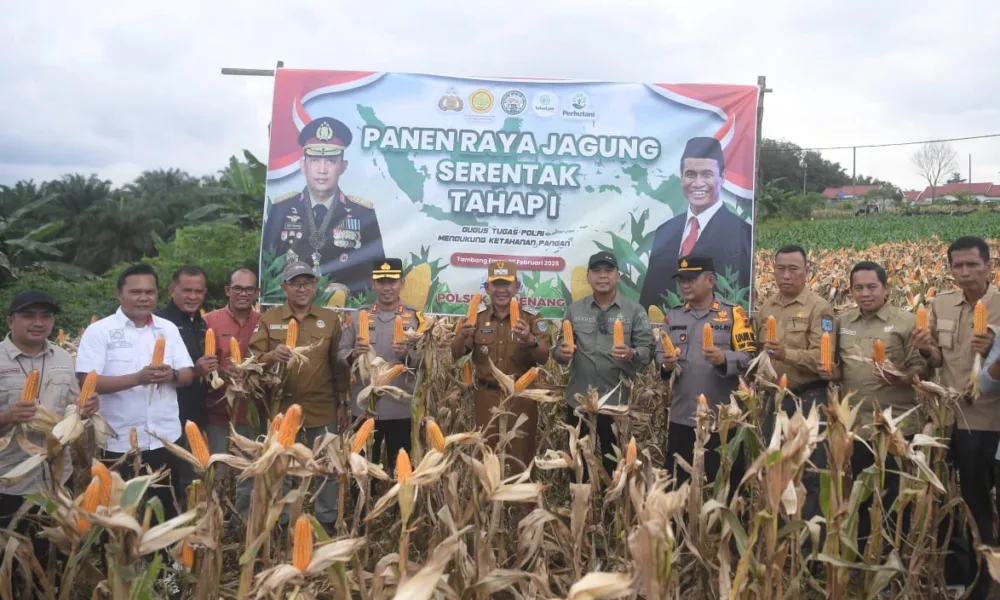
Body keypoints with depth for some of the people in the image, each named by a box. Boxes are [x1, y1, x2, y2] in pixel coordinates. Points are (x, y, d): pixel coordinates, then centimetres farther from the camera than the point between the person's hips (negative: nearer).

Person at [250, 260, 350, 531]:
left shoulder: (330, 319, 4)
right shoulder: (268, 319, 2)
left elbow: (339, 364, 5)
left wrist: (342, 403, 3)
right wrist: (271, 355, -26)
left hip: (322, 409, 1)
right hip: (282, 408, 0)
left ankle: (327, 522, 25)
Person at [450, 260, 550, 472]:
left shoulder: (531, 317, -4)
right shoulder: (477, 315, 1)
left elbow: (544, 358, -12)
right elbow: (456, 354, -4)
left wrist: (530, 340, -33)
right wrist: (462, 336, -26)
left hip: (521, 396, -1)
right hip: (486, 396, 1)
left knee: (521, 456, 8)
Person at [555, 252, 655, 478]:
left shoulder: (635, 311, 1)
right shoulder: (574, 310, 8)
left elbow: (648, 349, -4)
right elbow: (560, 348, 8)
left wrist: (632, 354, -26)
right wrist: (562, 352, -15)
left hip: (617, 401, -2)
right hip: (579, 400, 2)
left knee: (614, 464, 9)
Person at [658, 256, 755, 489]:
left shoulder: (734, 314, 0)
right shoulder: (672, 316, 13)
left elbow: (749, 356, -7)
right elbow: (659, 353, 11)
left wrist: (724, 359, -25)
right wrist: (666, 364, -11)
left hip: (723, 418, -3)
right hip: (681, 417, 3)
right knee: (678, 483, 10)